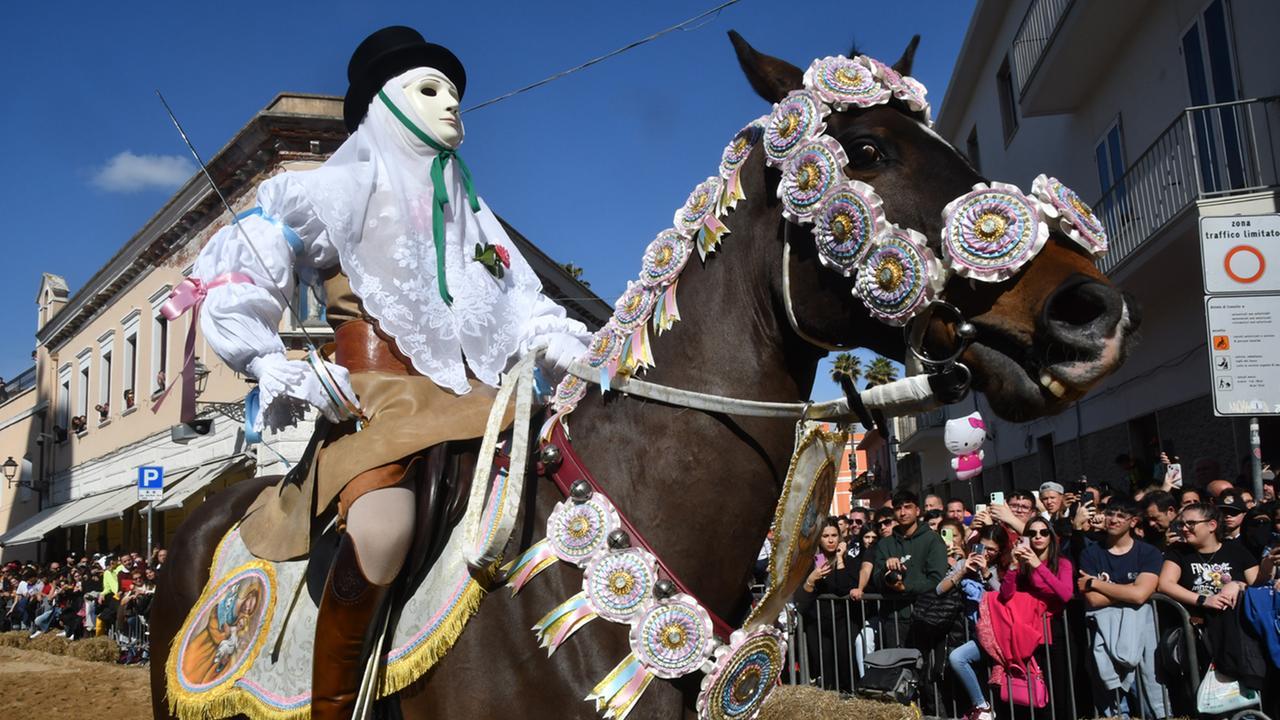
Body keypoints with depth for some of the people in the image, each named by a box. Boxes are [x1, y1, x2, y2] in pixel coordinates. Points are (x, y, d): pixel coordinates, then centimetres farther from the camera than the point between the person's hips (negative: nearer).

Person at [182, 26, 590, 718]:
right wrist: (276, 370, -10)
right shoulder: (344, 188, 6)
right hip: (373, 395, -6)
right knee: (384, 523, -36)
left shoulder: (469, 214, 24)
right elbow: (227, 279, 2)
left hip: (469, 399, 7)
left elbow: (524, 310, 21)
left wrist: (580, 356, 1)